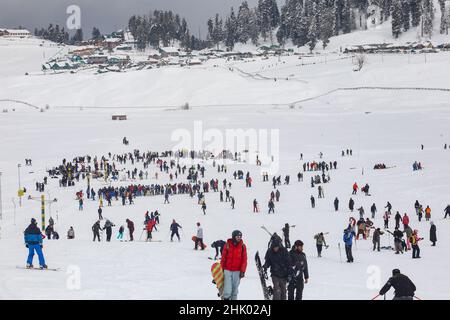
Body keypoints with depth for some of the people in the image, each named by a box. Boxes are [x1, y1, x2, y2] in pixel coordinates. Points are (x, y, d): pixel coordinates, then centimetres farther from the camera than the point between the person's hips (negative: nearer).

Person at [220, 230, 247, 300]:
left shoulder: (243, 246, 2)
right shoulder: (227, 245, 0)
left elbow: (244, 260, 2)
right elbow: (223, 258, 5)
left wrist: (243, 271, -4)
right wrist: (222, 269, 3)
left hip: (237, 271, 1)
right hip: (227, 270, -1)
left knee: (235, 287, 5)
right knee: (227, 287, -7)